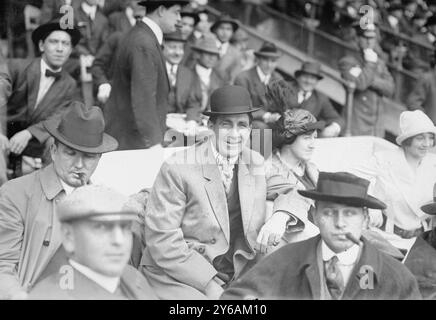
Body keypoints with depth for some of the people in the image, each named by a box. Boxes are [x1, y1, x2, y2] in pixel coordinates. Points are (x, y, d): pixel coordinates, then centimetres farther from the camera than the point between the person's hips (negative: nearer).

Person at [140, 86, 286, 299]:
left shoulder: (257, 164, 6)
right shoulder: (177, 169, -11)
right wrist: (209, 284, -19)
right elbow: (161, 240, -12)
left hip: (236, 278, 5)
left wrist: (280, 217, -11)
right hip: (178, 278, -5)